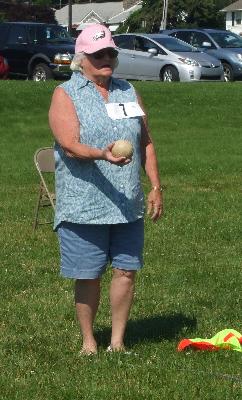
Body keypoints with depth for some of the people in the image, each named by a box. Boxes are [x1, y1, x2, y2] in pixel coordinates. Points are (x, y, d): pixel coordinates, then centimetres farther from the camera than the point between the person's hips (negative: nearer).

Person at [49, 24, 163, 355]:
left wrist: (156, 187, 8)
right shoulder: (65, 95, -4)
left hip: (128, 205, 4)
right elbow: (69, 145, -17)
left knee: (126, 270, 4)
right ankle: (88, 340, 18)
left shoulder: (128, 92, 12)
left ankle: (118, 341, 16)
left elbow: (146, 143, 15)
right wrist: (102, 155, -34)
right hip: (84, 205, -4)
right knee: (88, 276, 2)